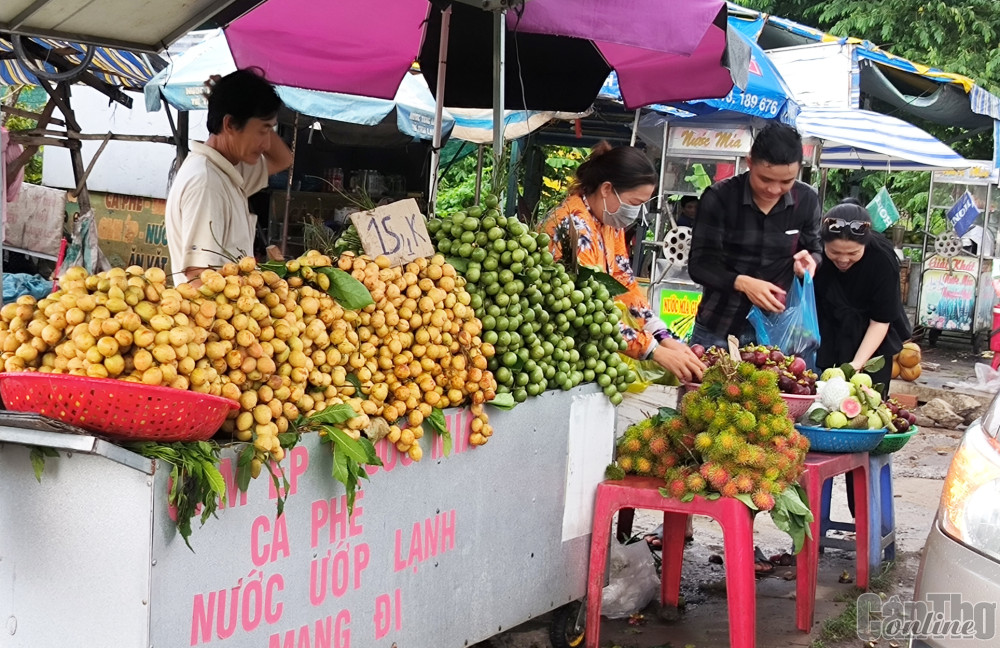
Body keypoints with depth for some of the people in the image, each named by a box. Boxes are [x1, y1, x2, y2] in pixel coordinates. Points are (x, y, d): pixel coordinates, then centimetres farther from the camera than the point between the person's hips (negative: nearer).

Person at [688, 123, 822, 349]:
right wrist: (742, 283, -28)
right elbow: (699, 265, -11)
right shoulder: (719, 197, -11)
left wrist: (809, 260, -12)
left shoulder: (806, 200, -2)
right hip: (717, 329, -1)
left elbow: (814, 249, 12)